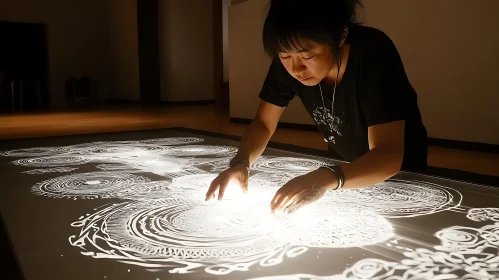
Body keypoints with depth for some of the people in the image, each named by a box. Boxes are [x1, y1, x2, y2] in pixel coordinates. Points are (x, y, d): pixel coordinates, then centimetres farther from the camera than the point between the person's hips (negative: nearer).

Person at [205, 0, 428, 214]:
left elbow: (389, 156, -41)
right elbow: (263, 123, -13)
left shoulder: (373, 55, -34)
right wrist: (240, 164, -32)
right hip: (343, 165, 3)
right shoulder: (289, 60, -22)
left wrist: (326, 180, -58)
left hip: (399, 169, -3)